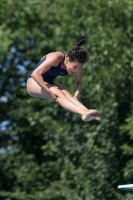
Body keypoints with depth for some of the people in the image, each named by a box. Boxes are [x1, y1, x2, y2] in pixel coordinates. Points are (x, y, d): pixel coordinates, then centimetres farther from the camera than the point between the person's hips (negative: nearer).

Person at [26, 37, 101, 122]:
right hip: (34, 82, -6)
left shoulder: (76, 64, -10)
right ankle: (83, 113, -55)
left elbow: (79, 82, 7)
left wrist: (76, 96, -13)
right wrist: (49, 92, -35)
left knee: (68, 95, -25)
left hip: (48, 84, 6)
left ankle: (86, 112, -50)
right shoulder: (57, 57, -30)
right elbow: (35, 74, -33)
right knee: (58, 94, -33)